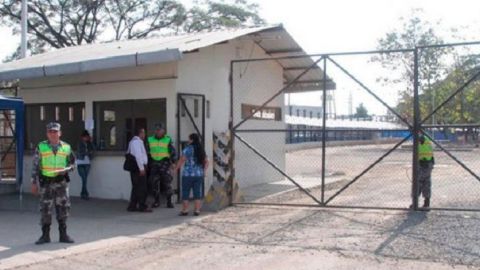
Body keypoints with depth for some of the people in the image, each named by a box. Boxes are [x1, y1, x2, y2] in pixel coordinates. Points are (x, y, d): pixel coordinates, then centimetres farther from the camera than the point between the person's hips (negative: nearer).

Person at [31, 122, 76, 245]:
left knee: (63, 209, 4)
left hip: (61, 182, 1)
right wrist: (33, 182, -1)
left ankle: (63, 235, 14)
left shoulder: (66, 147, 5)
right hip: (46, 182, -1)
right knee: (45, 209, 2)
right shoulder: (41, 147, 2)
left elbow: (72, 163, 11)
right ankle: (45, 235, 14)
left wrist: (66, 169, -10)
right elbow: (35, 166, 3)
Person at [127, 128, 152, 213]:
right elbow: (138, 156, -20)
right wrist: (142, 168, -21)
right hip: (139, 167, -10)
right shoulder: (137, 142, -13)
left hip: (135, 168, 10)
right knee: (142, 187, -5)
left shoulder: (134, 141, 19)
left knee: (136, 187, 14)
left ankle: (132, 206, 17)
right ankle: (142, 207, 0)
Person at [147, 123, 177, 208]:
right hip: (154, 163, 3)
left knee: (167, 182, -3)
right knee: (155, 183, 4)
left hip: (165, 163, -3)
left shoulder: (168, 140, -1)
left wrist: (174, 161, -12)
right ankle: (157, 201, 15)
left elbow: (173, 152, -3)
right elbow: (147, 152, 13)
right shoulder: (150, 140, 7)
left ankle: (169, 201, 6)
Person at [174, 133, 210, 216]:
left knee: (186, 193, 3)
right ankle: (197, 210, 6)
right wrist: (204, 171, 14)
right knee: (197, 192, 7)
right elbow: (207, 161, 11)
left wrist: (175, 169, -1)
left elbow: (181, 160, -11)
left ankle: (185, 210, 4)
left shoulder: (188, 149, -10)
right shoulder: (201, 149, 9)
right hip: (199, 174, 5)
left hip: (188, 174, -5)